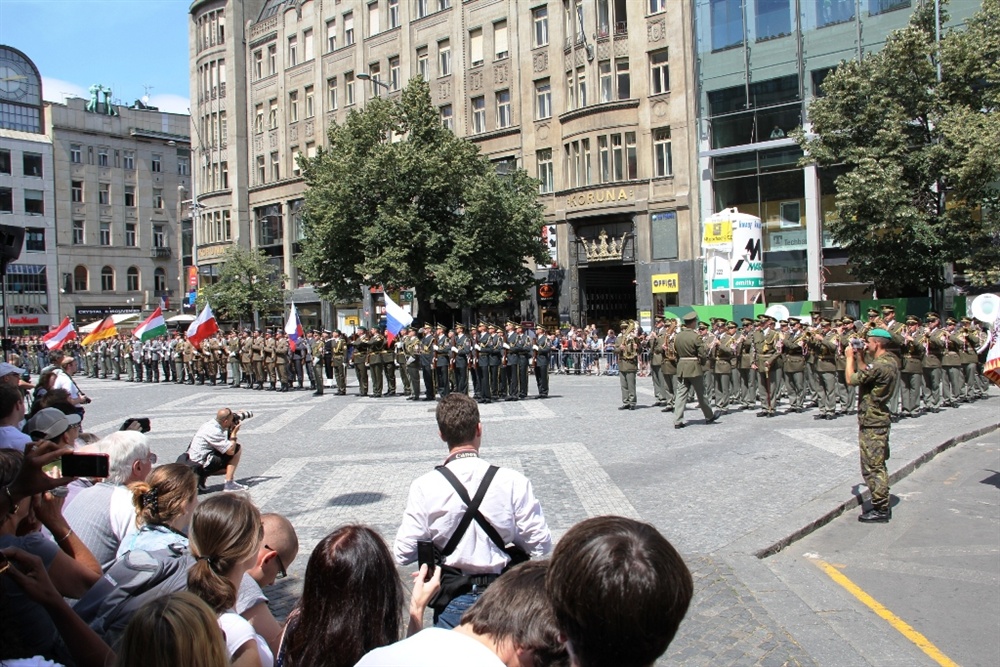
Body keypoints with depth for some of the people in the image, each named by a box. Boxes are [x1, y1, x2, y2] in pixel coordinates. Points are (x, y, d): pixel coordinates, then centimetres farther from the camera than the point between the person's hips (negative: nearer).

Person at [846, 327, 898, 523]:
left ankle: (880, 510, 3)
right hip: (880, 419, 10)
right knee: (878, 465, 17)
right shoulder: (890, 362, 9)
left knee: (872, 467, -3)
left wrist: (850, 358, -5)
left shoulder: (880, 365, -23)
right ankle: (883, 506, 25)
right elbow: (865, 376, 18)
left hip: (871, 422, -10)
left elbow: (852, 379, -19)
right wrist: (859, 358, 14)